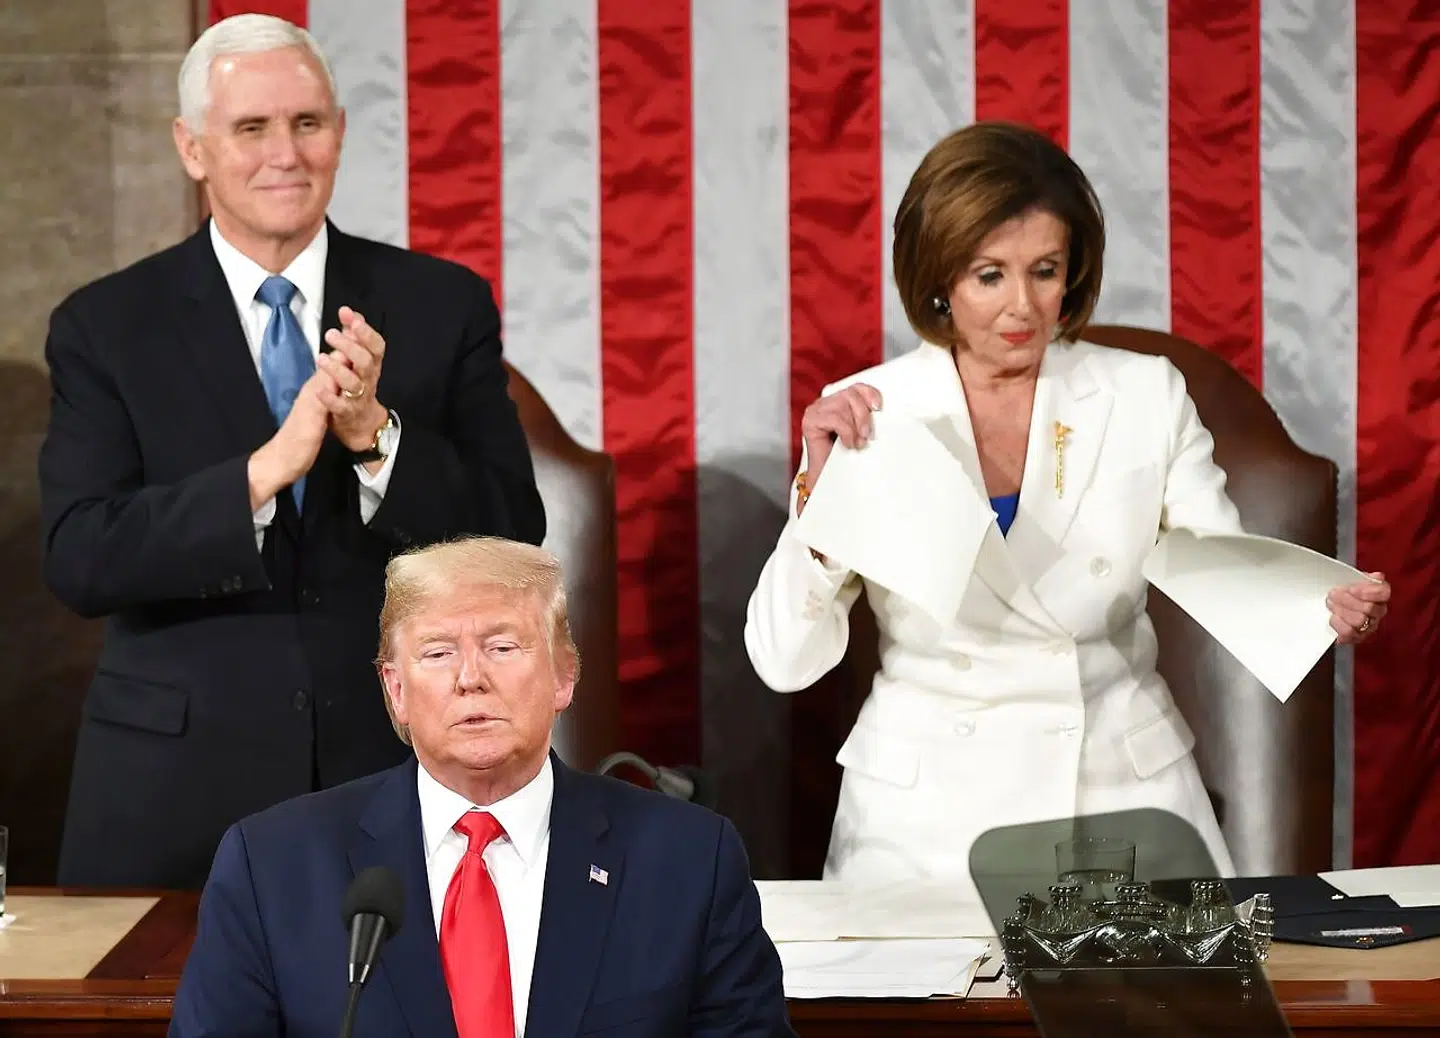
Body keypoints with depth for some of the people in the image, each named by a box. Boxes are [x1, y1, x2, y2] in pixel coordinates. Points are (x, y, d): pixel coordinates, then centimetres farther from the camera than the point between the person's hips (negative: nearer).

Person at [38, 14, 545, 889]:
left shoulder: (444, 306, 3)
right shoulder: (105, 328, 0)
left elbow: (514, 534, -1)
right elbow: (80, 561, -10)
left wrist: (376, 436, -18)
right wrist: (266, 470, -22)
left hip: (398, 772, 1)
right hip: (181, 787, -1)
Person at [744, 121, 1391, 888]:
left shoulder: (1147, 396, 3)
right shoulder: (863, 416, -1)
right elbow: (784, 663, -4)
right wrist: (822, 493, -18)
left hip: (1126, 789, 1)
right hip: (931, 808, -1)